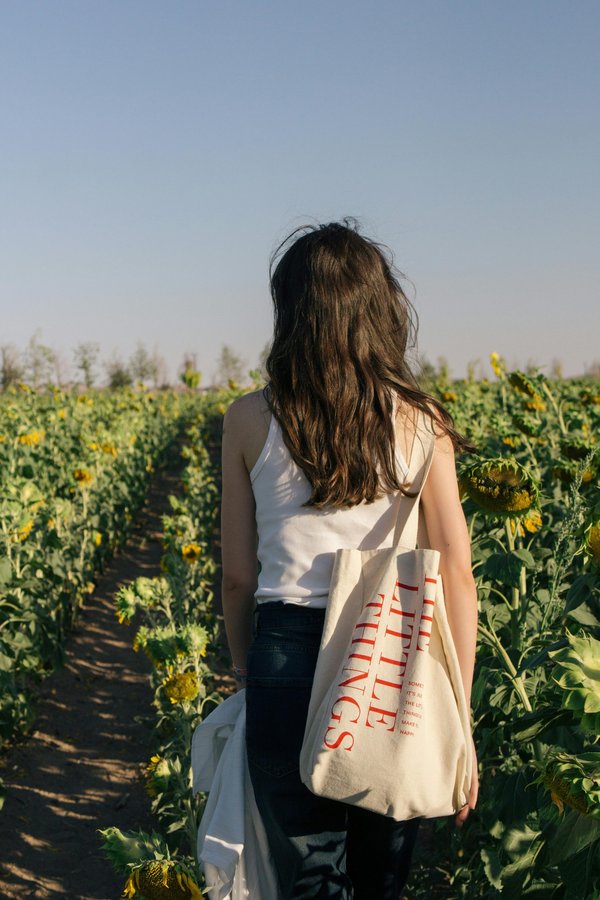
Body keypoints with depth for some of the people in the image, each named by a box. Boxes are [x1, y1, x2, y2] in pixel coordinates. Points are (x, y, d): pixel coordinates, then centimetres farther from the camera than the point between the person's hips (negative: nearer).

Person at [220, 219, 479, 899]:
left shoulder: (249, 419, -2)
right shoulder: (419, 421, -1)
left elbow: (237, 577, 2)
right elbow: (456, 576, -3)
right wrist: (459, 720, 3)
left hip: (288, 661, -1)